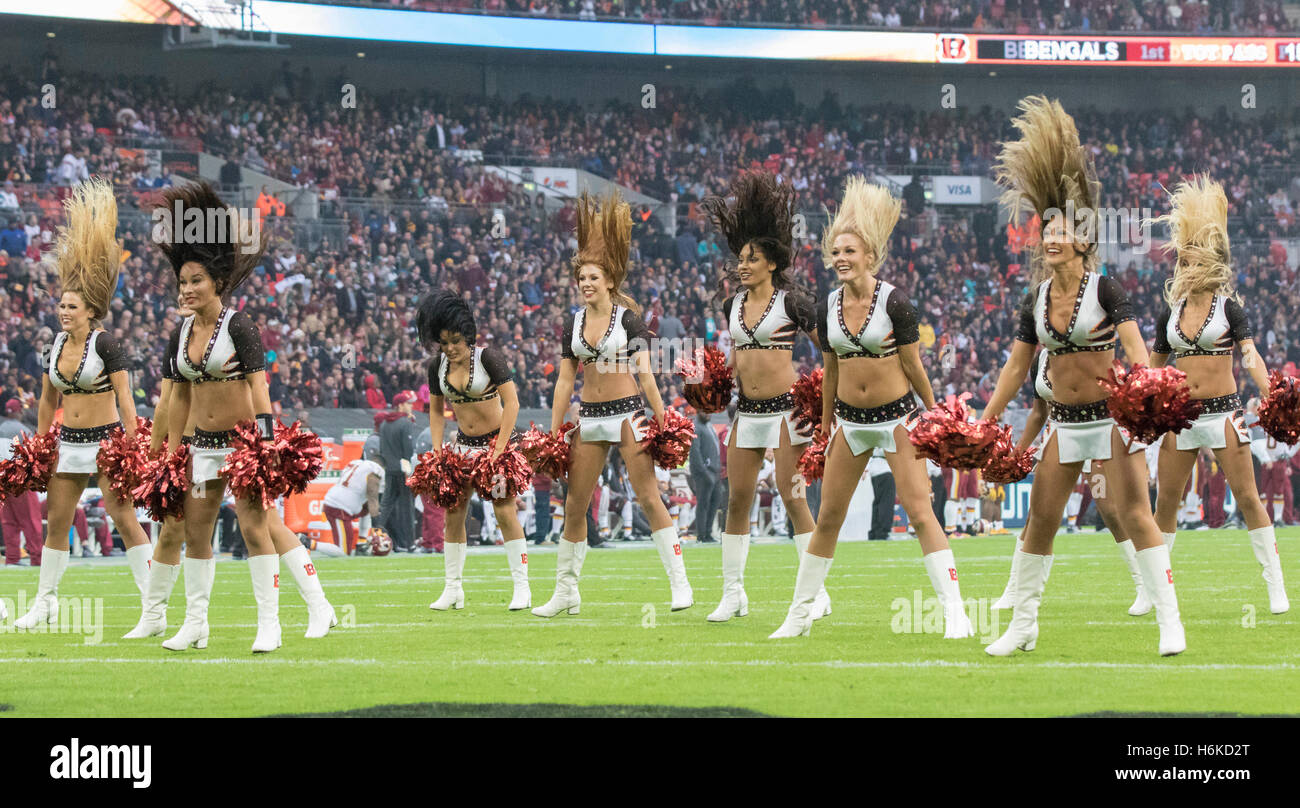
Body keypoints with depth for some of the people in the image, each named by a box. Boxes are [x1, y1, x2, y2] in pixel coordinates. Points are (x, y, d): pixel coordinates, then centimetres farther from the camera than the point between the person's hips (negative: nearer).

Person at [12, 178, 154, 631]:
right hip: (68, 442, 7)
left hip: (105, 440, -7)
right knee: (56, 521, 10)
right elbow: (48, 399, 17)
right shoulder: (57, 345, 7)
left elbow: (125, 398, -13)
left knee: (123, 516, -10)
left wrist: (132, 444, -17)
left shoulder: (105, 344, -12)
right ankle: (45, 602, 19)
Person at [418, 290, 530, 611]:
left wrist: (499, 450, -20)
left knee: (505, 511, -12)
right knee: (453, 512, 0)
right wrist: (437, 452, 1)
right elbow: (436, 410, 12)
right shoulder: (438, 366, 0)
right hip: (464, 443, 5)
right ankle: (453, 589, 7)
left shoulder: (488, 357, -15)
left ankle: (522, 588, -7)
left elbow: (512, 403, -16)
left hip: (497, 438, -5)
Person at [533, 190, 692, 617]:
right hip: (589, 417, 5)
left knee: (648, 497, -10)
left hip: (628, 413, -5)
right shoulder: (574, 323, 9)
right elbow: (565, 380, 11)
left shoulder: (628, 318, -3)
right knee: (575, 505, 5)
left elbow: (645, 372, -6)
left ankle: (680, 583, -7)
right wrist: (554, 431, 8)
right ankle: (566, 591, 13)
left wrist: (661, 417, -10)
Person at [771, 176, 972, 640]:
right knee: (829, 518, 8)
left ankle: (955, 612, -9)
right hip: (850, 419, 4)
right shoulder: (828, 308, 2)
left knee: (919, 511, -10)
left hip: (897, 416, -4)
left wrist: (934, 413, 2)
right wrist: (825, 426, 18)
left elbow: (913, 366, -4)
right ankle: (799, 614, 17)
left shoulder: (894, 302, -11)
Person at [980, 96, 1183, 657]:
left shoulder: (1105, 289, -7)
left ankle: (1169, 622, -10)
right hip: (1063, 419, 5)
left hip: (1112, 415, -5)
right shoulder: (1036, 302, 8)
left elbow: (1136, 348, -16)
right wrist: (985, 422, 10)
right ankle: (1023, 625, 15)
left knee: (1134, 514, -12)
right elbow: (1016, 366, 13)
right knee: (1040, 520, 6)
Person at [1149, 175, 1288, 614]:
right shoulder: (1171, 312, 10)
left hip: (1222, 411, -4)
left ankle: (1276, 587, 0)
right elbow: (1154, 365, 18)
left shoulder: (1228, 306, -2)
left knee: (1247, 498, -4)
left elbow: (1251, 357, -11)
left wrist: (1270, 395, -26)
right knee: (1165, 502, 4)